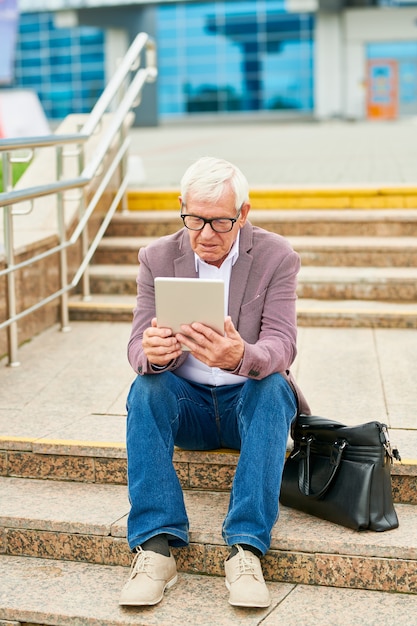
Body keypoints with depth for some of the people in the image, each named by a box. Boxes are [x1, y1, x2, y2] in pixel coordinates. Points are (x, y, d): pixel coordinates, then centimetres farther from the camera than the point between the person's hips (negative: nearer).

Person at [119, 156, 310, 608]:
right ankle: (155, 546, -31)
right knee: (145, 388, -29)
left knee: (273, 386, -33)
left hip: (250, 399, -1)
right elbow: (139, 344, -9)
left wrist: (243, 357, -43)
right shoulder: (157, 258, -2)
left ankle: (246, 548, -35)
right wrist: (152, 354, -36)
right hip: (187, 404, 1)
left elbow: (282, 346, -18)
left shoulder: (276, 257, -7)